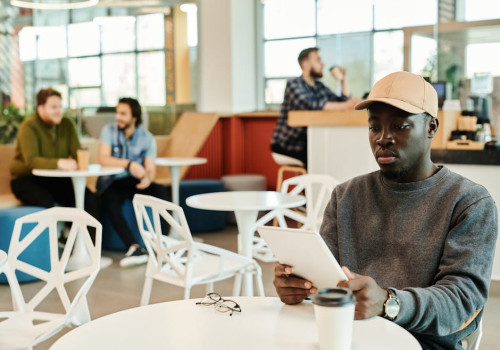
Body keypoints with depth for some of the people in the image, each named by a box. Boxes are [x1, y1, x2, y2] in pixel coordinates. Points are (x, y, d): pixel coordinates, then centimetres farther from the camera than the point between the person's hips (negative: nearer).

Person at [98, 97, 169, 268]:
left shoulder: (147, 138, -1)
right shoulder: (109, 130, -5)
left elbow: (150, 169, -7)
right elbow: (103, 159, -19)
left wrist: (148, 178, -33)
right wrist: (129, 164, -35)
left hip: (135, 182, 2)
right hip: (112, 182, -2)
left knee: (161, 191, -27)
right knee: (111, 202, -34)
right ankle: (135, 248, -40)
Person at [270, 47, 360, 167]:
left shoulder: (319, 86, 14)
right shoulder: (293, 84, -10)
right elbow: (311, 105, -29)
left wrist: (343, 79, 4)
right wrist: (345, 105, -32)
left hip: (307, 142, 7)